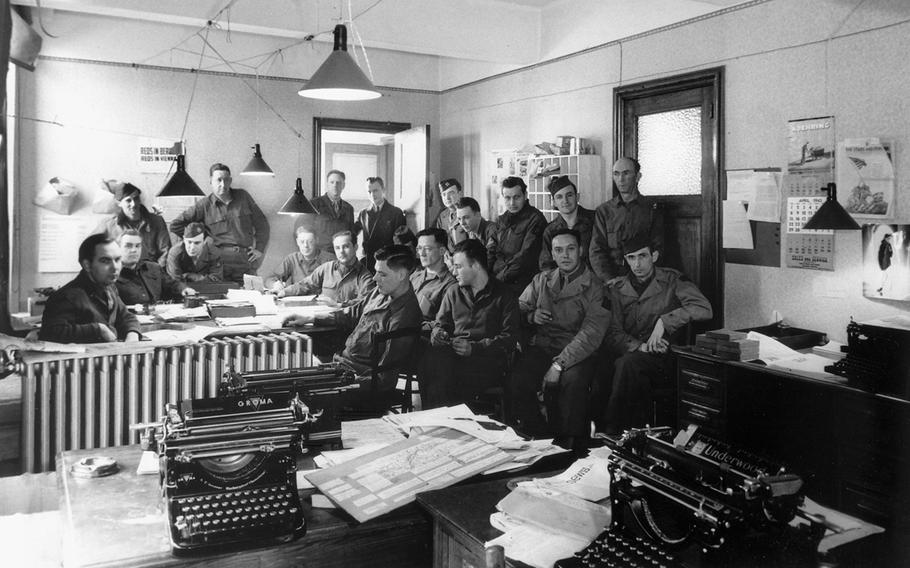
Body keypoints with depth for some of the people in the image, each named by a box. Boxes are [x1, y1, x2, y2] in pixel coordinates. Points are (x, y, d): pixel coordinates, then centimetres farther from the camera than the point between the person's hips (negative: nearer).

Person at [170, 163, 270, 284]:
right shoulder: (204, 205, 6)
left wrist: (260, 249, 11)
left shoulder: (242, 196, 12)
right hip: (219, 261, -2)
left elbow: (261, 223, 18)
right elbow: (175, 225, 7)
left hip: (246, 262, 2)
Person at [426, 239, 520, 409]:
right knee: (432, 360, -32)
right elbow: (441, 323, 26)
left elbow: (510, 337, -2)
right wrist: (437, 333, 0)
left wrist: (475, 347, -15)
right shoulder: (453, 292, 23)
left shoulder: (504, 295, 7)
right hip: (451, 353, 4)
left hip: (487, 358, -4)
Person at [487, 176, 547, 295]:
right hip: (495, 280, 6)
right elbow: (490, 251, 13)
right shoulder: (501, 220, 17)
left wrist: (500, 277, -13)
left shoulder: (535, 219, -6)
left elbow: (525, 258, -13)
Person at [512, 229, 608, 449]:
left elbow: (591, 334, -12)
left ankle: (569, 443, -17)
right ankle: (534, 437, -5)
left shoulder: (594, 287, -2)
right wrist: (531, 315, -4)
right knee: (518, 381, -25)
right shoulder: (542, 280, 16)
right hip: (541, 346, 4)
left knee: (572, 381, -35)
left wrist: (559, 364, -21)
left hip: (576, 352, -3)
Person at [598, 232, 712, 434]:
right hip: (633, 356, 2)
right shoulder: (617, 290, 12)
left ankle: (609, 429, -22)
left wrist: (664, 321, -18)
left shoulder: (671, 280, 4)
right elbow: (612, 334, 3)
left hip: (666, 359, -2)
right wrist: (639, 346, -15)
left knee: (626, 363, -32)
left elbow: (704, 308, -11)